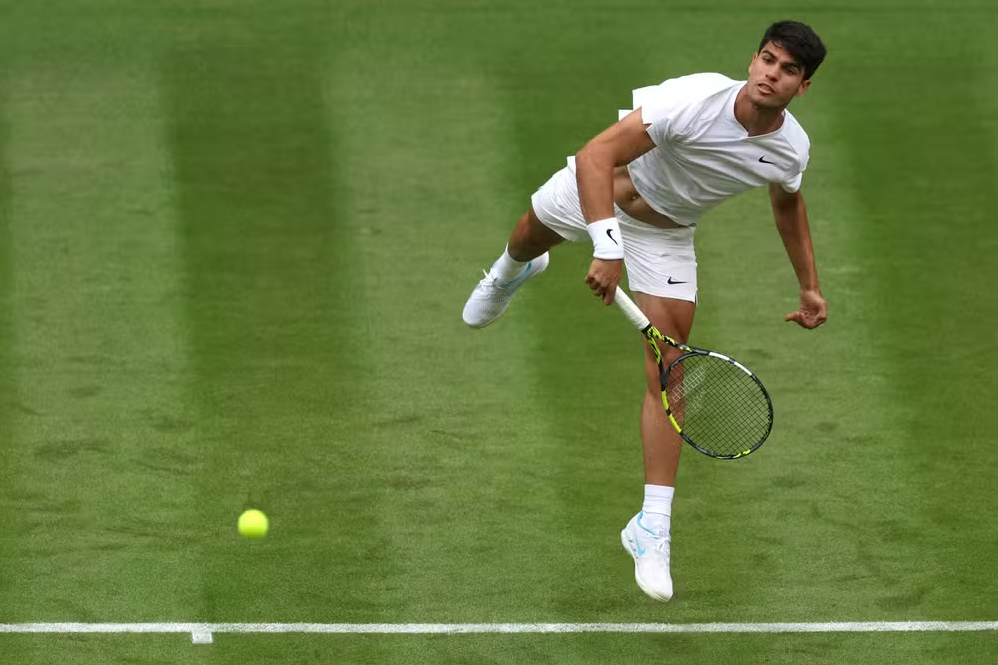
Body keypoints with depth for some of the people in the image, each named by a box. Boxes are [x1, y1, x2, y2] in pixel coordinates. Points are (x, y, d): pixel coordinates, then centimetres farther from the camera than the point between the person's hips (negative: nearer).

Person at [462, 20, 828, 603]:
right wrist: (608, 246, -52)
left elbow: (788, 205, 6)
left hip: (665, 235, 2)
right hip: (598, 190, -2)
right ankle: (511, 273, 73)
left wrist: (810, 287, 7)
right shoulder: (695, 99, -39)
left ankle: (652, 528, -4)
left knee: (669, 377, -8)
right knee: (529, 239, 31)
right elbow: (595, 157, -42)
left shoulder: (791, 149, -21)